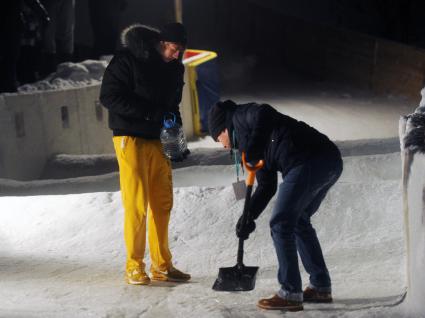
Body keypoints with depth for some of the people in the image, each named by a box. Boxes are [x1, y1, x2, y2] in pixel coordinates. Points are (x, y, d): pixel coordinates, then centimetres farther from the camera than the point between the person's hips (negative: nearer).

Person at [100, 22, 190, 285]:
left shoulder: (175, 67, 10)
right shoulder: (128, 59, -12)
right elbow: (109, 96, -16)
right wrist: (148, 112, -21)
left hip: (159, 140, 7)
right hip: (131, 138, -6)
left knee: (163, 204, 6)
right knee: (137, 204, -7)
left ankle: (162, 265, 15)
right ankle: (134, 266, 4)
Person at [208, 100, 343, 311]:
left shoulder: (241, 117, 11)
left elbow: (263, 114, -14)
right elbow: (267, 186, 35)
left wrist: (252, 154, -11)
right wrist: (249, 217, 30)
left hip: (307, 163, -10)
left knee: (281, 224, 1)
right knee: (299, 221, 23)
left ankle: (290, 294, 4)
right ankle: (321, 287, 28)